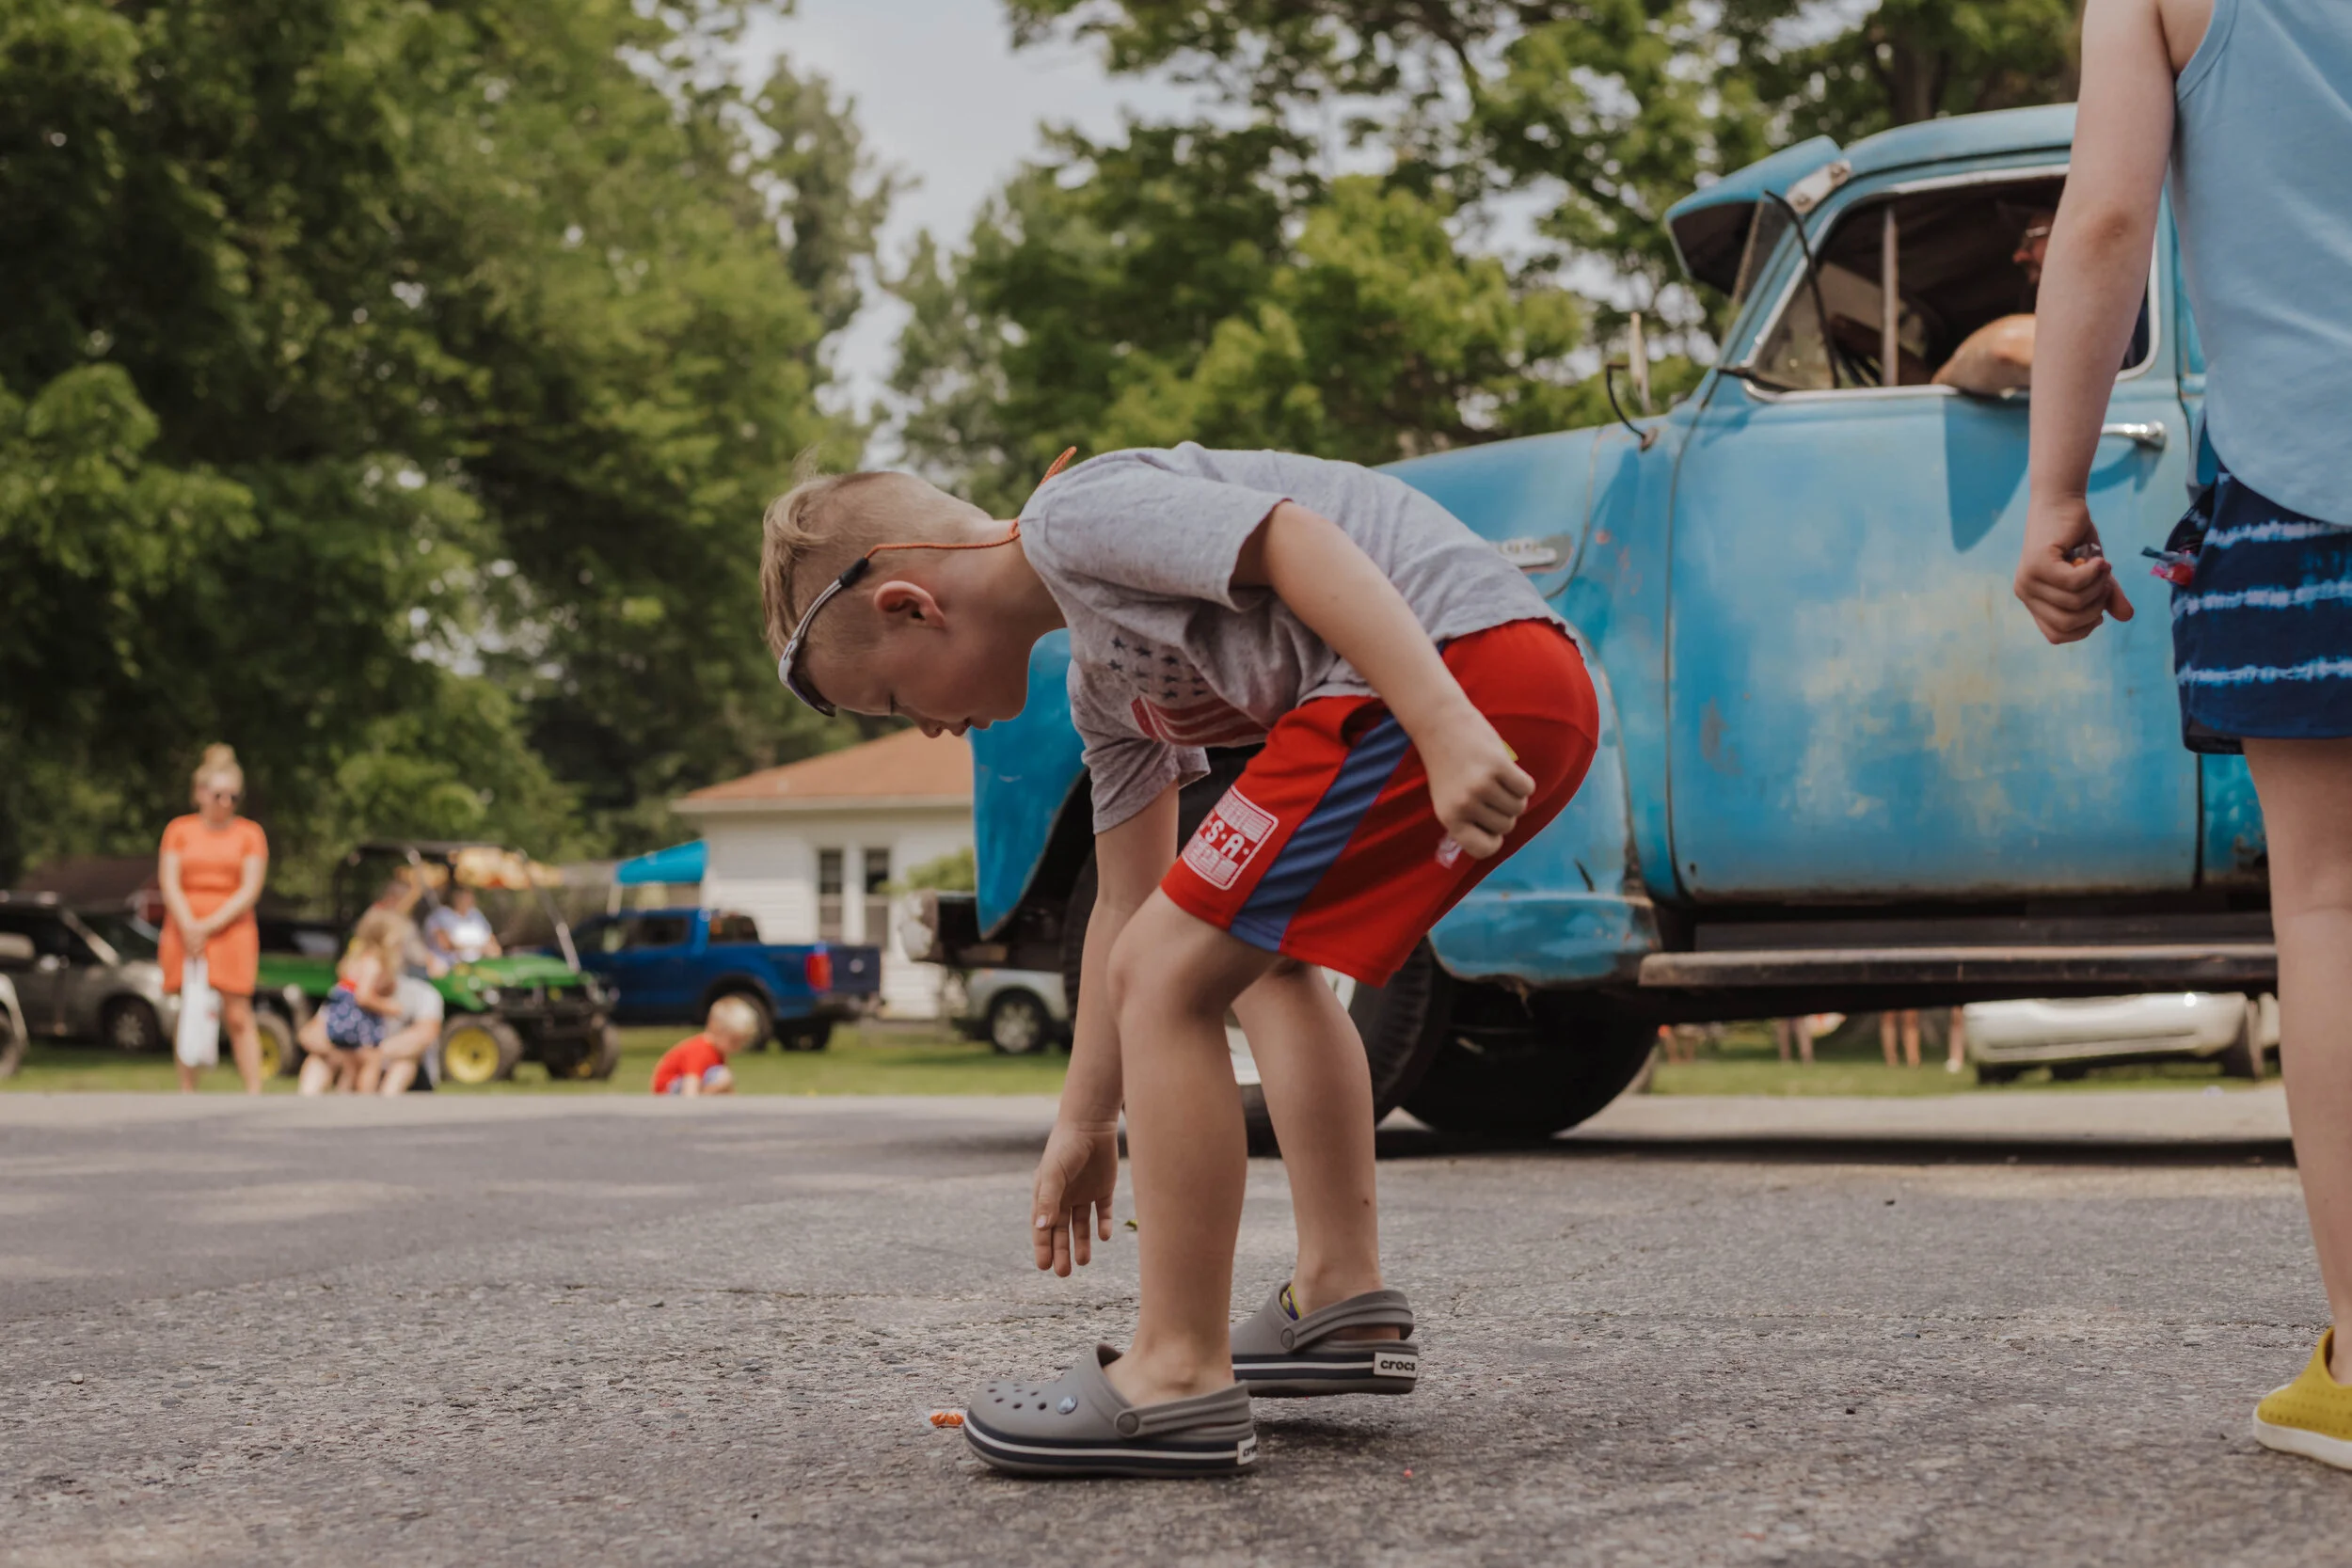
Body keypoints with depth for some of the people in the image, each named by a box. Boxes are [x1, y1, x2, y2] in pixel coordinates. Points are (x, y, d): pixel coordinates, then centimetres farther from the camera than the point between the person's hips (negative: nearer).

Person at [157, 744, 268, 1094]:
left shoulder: (250, 833, 5)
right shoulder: (179, 829, 9)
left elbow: (250, 891, -2)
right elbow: (170, 884, 1)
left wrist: (210, 925, -13)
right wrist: (189, 927, -14)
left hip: (231, 931, -1)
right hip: (185, 932, 2)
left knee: (238, 1017, -7)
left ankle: (254, 1095, -9)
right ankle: (187, 1095, 6)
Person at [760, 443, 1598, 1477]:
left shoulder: (1072, 513, -2)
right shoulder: (1104, 685, 26)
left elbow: (1299, 541, -16)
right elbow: (1127, 907, 32)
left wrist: (1447, 726, -26)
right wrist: (1086, 1120, 38)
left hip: (1469, 670, -11)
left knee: (1169, 976, -8)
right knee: (1263, 955, 28)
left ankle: (1177, 1382, -6)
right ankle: (1344, 1299, 25)